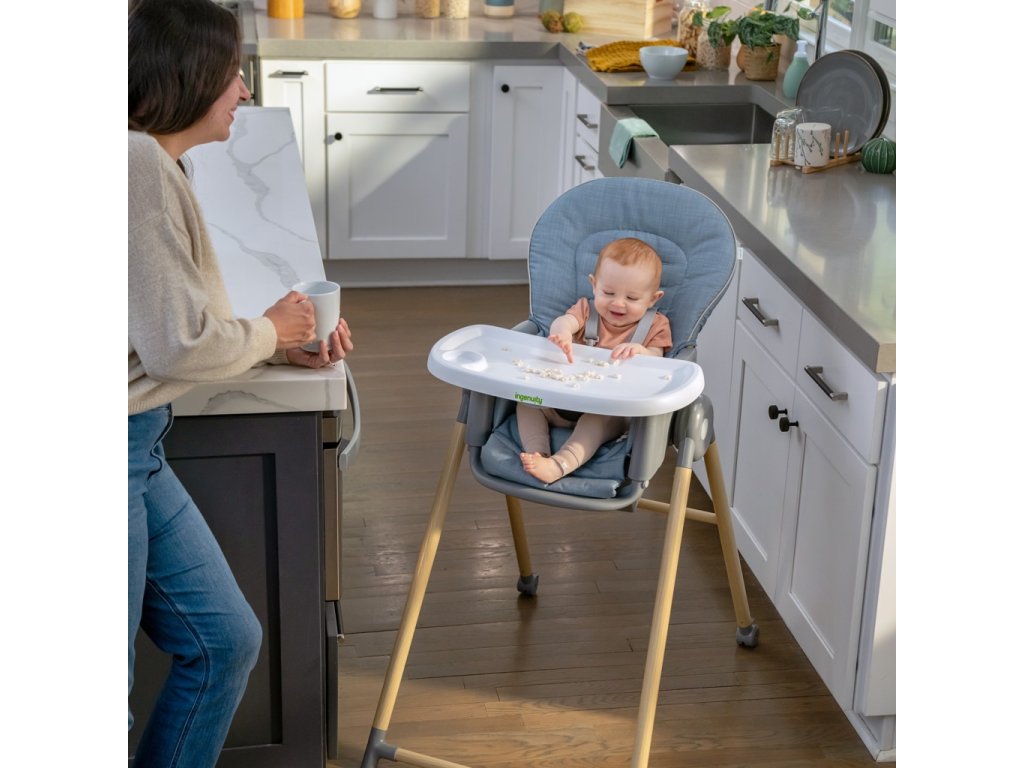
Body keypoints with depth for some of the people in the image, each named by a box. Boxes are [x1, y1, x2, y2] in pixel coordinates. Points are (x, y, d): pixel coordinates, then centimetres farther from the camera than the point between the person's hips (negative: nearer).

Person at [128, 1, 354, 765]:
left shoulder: (157, 165, 14)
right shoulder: (141, 168, -18)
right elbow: (176, 344, -19)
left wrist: (284, 347, 12)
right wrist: (269, 330, -1)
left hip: (138, 445, 10)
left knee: (226, 641, 15)